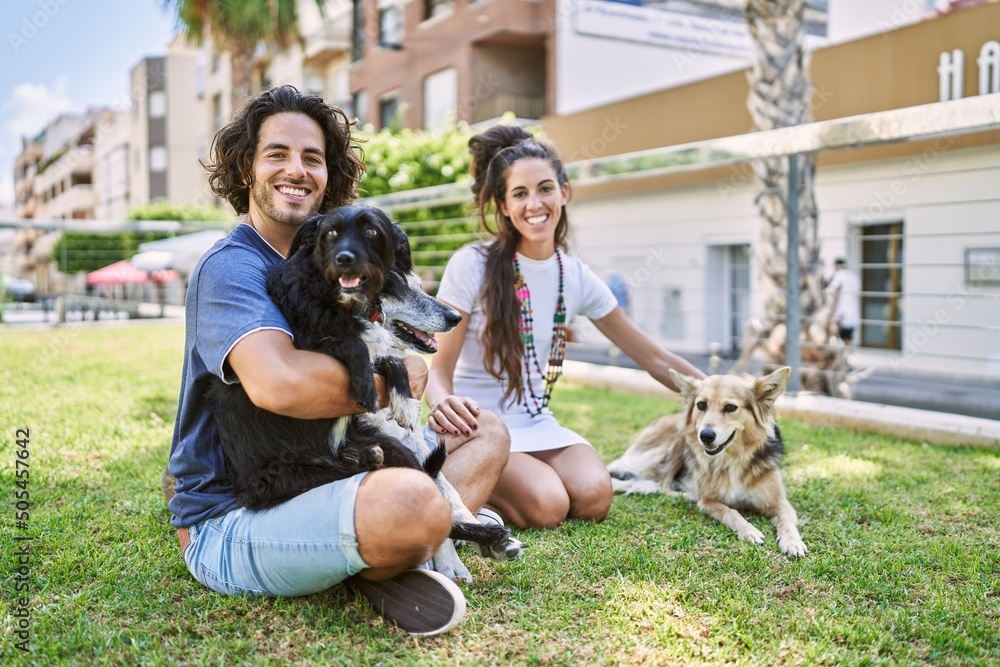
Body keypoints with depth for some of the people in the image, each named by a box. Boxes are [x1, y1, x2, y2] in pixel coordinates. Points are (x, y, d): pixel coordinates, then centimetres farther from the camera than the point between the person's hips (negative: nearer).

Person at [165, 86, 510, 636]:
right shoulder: (231, 267, -15)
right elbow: (279, 383, -35)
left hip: (315, 480, 10)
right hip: (228, 523, -10)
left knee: (487, 433, 11)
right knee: (412, 499, -39)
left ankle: (379, 565, -10)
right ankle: (375, 567, -4)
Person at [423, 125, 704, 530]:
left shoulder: (577, 278, 1)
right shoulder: (472, 266, -11)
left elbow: (652, 357, 8)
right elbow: (440, 367, -10)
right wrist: (442, 403, -34)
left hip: (536, 425, 5)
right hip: (477, 426, -5)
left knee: (594, 497, -21)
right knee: (547, 505, -27)